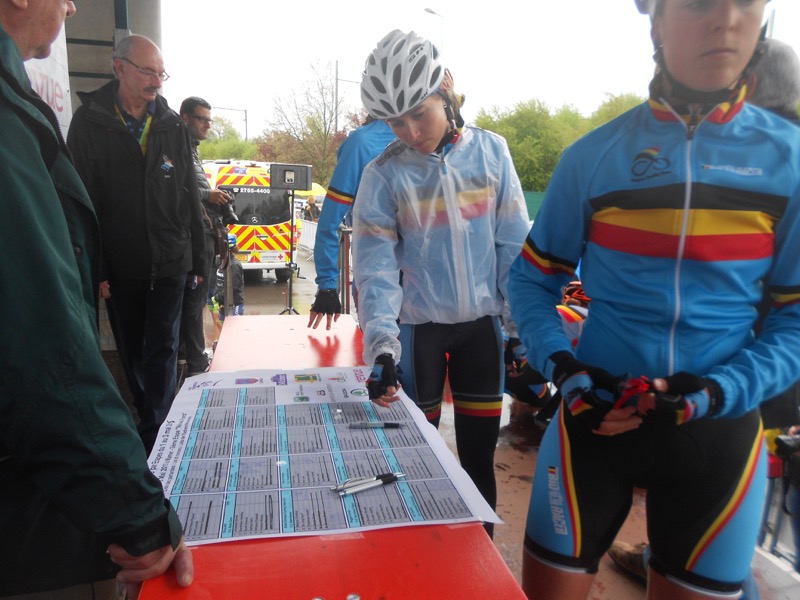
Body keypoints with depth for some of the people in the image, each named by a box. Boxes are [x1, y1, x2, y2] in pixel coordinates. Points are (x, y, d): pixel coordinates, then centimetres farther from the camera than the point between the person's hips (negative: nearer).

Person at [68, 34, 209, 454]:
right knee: (131, 352, 14)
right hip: (119, 265, 0)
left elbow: (190, 196, 6)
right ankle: (150, 418, 33)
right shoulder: (90, 121, -2)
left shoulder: (172, 125, 4)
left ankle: (153, 436, 6)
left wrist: (198, 258, 4)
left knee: (161, 350, -1)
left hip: (169, 262, 0)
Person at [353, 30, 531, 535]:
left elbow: (515, 245, 0)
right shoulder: (383, 175, -7)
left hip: (482, 323, 1)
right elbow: (376, 266, -12)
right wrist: (382, 346, -23)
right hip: (418, 327, -1)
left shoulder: (491, 151, -3)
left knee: (480, 453, 11)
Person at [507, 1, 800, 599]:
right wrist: (558, 363, -14)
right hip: (593, 418, 0)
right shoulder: (593, 156, -5)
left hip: (719, 431, 1)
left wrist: (720, 391, -17)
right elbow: (532, 279, 3)